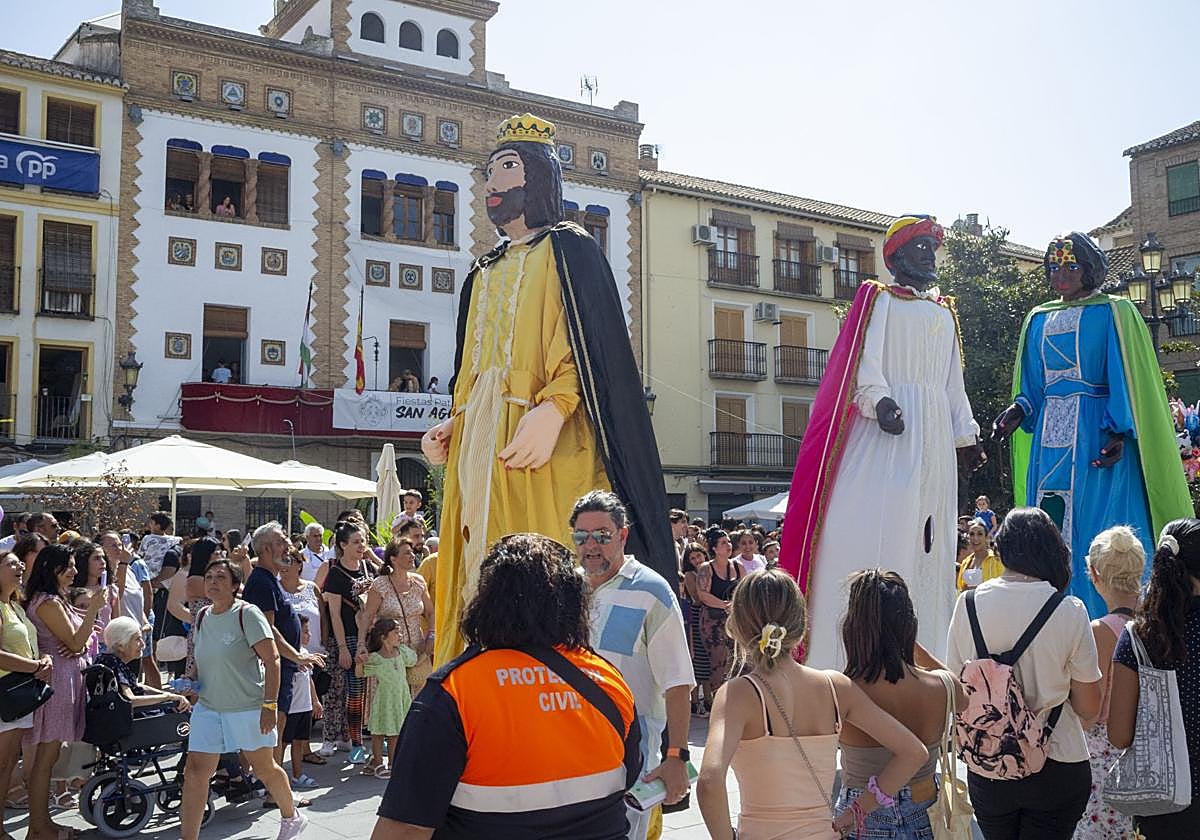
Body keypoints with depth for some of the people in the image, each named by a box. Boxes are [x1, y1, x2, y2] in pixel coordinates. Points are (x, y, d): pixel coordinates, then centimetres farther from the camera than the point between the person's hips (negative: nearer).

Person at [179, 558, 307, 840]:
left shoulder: (247, 614, -13)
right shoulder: (202, 617, 6)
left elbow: (272, 660, -16)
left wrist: (270, 704, -21)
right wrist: (191, 679, 0)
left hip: (249, 707, -5)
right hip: (208, 707, 5)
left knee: (265, 768, 10)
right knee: (195, 771, -4)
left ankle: (292, 817, 34)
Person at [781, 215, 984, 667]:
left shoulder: (945, 314, 23)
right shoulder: (878, 300, 6)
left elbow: (954, 384, 23)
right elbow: (864, 361, -8)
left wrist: (965, 436, 15)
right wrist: (880, 400, -25)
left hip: (934, 433, 6)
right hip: (887, 427, -6)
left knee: (927, 535, 2)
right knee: (874, 528, -14)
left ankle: (923, 653, 4)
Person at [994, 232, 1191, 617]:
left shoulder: (1113, 313, 3)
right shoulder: (1039, 320, 18)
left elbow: (1128, 379, -5)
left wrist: (1119, 432, -16)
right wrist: (1018, 411, -1)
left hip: (1096, 437, -5)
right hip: (1050, 440, 5)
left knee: (1095, 530, -8)